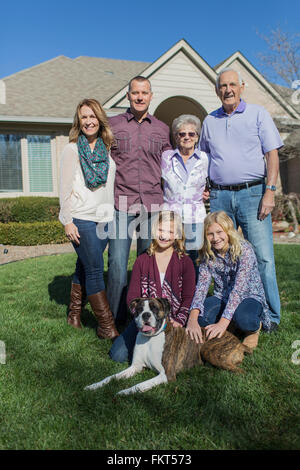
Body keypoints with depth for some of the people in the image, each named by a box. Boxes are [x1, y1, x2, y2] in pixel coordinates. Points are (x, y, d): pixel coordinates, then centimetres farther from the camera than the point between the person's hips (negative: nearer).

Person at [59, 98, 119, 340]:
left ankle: (75, 314, 27)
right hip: (81, 219, -4)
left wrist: (113, 215, 13)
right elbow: (65, 188, -4)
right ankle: (107, 326, 0)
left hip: (104, 218, 5)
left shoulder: (107, 149, 12)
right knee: (95, 269, -7)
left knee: (85, 267, 12)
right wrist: (67, 221, -9)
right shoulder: (72, 149, -1)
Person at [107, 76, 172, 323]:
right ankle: (114, 317, 12)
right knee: (117, 261, -3)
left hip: (152, 204, 2)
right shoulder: (112, 125, 9)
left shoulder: (162, 129, 14)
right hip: (121, 203, -1)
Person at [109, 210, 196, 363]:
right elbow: (132, 297, 1)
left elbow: (189, 298, -2)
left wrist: (179, 322, -17)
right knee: (118, 355, -11)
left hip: (173, 322, -2)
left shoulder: (185, 262, 2)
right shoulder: (142, 261, 5)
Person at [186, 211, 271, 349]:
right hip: (222, 298, 4)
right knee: (199, 316, -26)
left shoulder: (244, 250, -22)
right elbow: (201, 286, -17)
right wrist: (192, 320, -34)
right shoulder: (207, 255, -7)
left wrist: (222, 323, -40)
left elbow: (239, 288, -30)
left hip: (250, 296, -4)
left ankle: (254, 328, 0)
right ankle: (230, 327, 5)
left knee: (243, 318, -38)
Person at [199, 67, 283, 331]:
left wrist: (270, 191, -10)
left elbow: (272, 154, 1)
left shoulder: (258, 114, 8)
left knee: (263, 257, -6)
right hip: (220, 196, 3)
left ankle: (271, 317, 7)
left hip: (252, 193, -3)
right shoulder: (210, 121, 17)